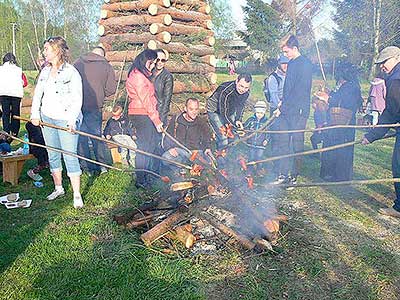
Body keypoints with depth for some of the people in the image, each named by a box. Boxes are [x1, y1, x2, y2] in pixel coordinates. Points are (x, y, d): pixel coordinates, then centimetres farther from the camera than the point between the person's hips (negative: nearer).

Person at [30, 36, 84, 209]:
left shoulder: (71, 72, -9)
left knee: (70, 156, -7)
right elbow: (38, 93, 14)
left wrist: (72, 120, -21)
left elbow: (77, 99, -12)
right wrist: (35, 114, 3)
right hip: (47, 118, 7)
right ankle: (58, 188, 29)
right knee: (53, 155, 14)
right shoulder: (45, 71, 11)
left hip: (65, 120, -7)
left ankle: (77, 195, 1)